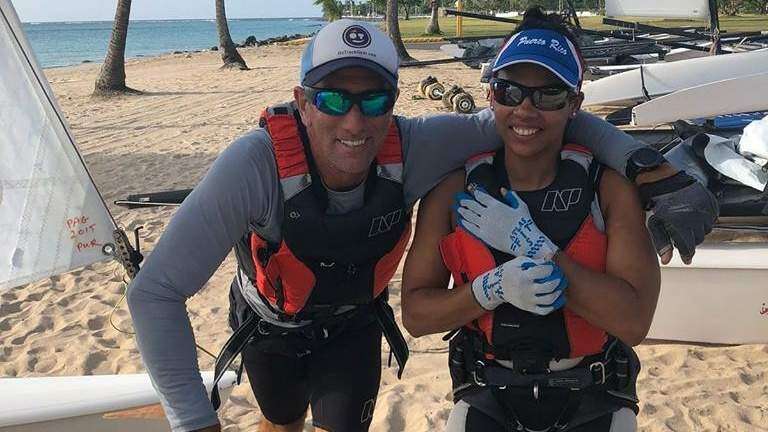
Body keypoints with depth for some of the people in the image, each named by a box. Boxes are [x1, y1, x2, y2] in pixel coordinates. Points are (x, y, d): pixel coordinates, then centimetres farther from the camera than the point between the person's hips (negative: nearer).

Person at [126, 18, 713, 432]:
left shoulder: (414, 149, -34)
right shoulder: (256, 163, -41)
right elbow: (155, 291, -40)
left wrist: (653, 168, -35)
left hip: (353, 323, 1)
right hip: (269, 326, 0)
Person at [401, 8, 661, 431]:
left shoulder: (609, 187, -11)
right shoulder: (455, 191, -9)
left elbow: (634, 322, -18)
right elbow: (415, 315, -6)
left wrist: (531, 244, -23)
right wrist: (493, 288, -24)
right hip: (489, 395, 0)